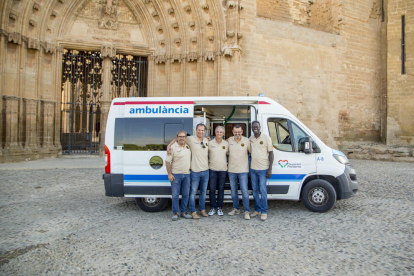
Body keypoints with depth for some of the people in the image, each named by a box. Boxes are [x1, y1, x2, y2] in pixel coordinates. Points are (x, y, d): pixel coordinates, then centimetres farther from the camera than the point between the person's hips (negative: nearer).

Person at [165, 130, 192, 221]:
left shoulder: (188, 146, 9)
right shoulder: (173, 147, -7)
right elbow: (167, 161, -7)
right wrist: (169, 174, -10)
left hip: (187, 174, 5)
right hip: (176, 174, -5)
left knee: (186, 194, 9)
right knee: (175, 195, 0)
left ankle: (184, 212, 21)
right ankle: (175, 213, 13)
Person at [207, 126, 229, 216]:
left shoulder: (226, 144, 4)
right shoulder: (210, 143, -1)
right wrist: (208, 162, 0)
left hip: (223, 169, 1)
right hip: (212, 169, -1)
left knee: (221, 189, 7)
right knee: (212, 189, 1)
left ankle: (219, 208, 18)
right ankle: (212, 208, 14)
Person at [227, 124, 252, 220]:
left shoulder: (247, 141, -6)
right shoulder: (229, 140, 1)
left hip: (243, 170, -3)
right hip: (231, 170, 3)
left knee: (244, 190, -6)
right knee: (233, 190, 12)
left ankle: (247, 211, 2)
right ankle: (236, 209, 25)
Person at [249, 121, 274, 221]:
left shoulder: (266, 138, -5)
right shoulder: (250, 139, 7)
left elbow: (271, 153, -5)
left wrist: (270, 169, -11)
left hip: (263, 169, -4)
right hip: (253, 168, 5)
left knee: (263, 190, -2)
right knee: (255, 190, 11)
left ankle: (264, 212, 8)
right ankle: (257, 210, 23)